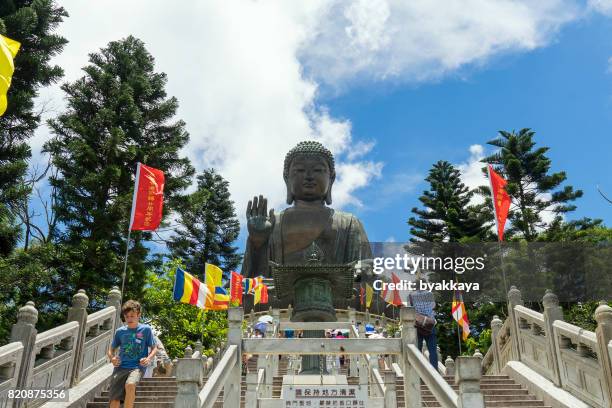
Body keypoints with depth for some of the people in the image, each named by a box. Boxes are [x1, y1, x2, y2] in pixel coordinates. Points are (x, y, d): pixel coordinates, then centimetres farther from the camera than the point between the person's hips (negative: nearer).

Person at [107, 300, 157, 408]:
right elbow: (111, 349, 20)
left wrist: (148, 358, -13)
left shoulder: (146, 329, 2)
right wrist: (112, 358, -1)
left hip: (138, 367, -3)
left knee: (130, 385, -35)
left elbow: (154, 348, 6)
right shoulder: (120, 331, 10)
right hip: (120, 367, 3)